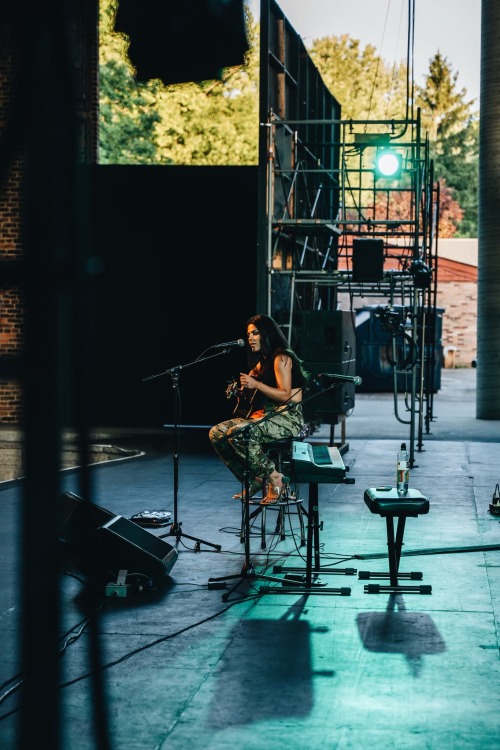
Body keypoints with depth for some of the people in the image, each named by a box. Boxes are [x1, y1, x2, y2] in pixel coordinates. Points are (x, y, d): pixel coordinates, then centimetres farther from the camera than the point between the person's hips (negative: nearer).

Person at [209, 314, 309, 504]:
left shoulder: (281, 357, -9)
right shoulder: (262, 361, 18)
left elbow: (286, 396, -17)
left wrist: (256, 384, -23)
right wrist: (241, 389, 5)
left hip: (288, 418, -9)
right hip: (265, 415, 9)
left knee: (237, 433, -32)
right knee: (216, 433, -4)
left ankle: (273, 478, -18)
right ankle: (253, 479, -1)